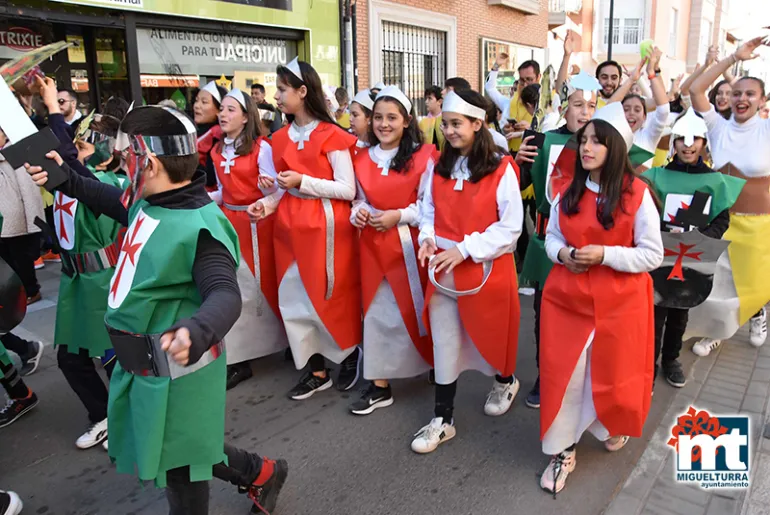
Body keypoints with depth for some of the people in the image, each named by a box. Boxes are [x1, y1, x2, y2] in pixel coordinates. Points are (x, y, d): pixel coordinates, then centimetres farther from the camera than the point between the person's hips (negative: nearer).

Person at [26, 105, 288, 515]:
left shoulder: (201, 227, -27)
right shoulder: (146, 201, 1)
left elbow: (225, 296, -38)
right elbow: (112, 200, 24)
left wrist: (197, 332, -57)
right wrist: (65, 178, 18)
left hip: (173, 367, -9)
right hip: (140, 361, 9)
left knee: (179, 466, 11)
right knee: (187, 447, 25)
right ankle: (259, 473, 43)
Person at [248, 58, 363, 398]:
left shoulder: (331, 136, -9)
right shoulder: (281, 138, 10)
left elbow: (348, 190, -12)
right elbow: (284, 187, 15)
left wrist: (303, 181, -17)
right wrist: (267, 203, -3)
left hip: (326, 227, -6)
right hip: (291, 228, 7)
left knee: (331, 296, 4)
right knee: (294, 298, 9)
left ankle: (350, 354, 31)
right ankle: (317, 370, 23)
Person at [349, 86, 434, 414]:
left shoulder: (423, 156, -6)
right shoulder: (362, 159, 8)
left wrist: (398, 216, -17)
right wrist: (357, 212, -4)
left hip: (410, 245, -4)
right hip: (373, 245, 4)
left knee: (416, 309, 6)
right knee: (376, 313, 6)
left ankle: (437, 367, 32)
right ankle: (379, 385, 16)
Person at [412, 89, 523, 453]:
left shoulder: (501, 169, -10)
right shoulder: (438, 167, 5)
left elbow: (511, 227, -12)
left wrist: (464, 249, -19)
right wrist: (427, 238, -8)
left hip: (487, 269, -3)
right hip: (442, 270, 4)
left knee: (492, 333, 16)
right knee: (443, 345, 6)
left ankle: (506, 381, 48)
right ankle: (442, 420, 18)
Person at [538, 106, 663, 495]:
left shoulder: (637, 194, -10)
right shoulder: (568, 190, 3)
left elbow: (653, 255, -8)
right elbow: (551, 236, 12)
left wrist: (605, 254, -20)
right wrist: (562, 253, -10)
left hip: (619, 301, -2)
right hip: (567, 296, 3)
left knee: (613, 372, 13)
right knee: (562, 372, 3)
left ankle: (613, 427, 47)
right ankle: (562, 451, 20)